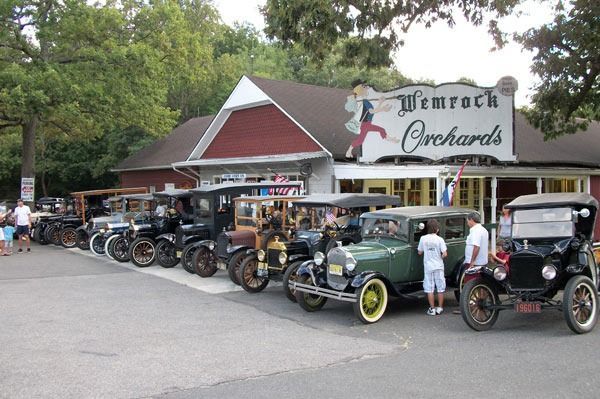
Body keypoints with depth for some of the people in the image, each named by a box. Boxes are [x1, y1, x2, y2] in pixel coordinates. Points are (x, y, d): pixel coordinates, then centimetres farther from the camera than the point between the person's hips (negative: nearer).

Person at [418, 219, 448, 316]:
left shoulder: (423, 238, -4)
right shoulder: (440, 239, -10)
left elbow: (419, 252, 3)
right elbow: (445, 254, -13)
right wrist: (440, 258, 7)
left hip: (427, 267, 1)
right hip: (438, 267, -1)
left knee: (429, 289, 7)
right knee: (440, 288, 11)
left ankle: (432, 309, 9)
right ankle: (440, 308, 16)